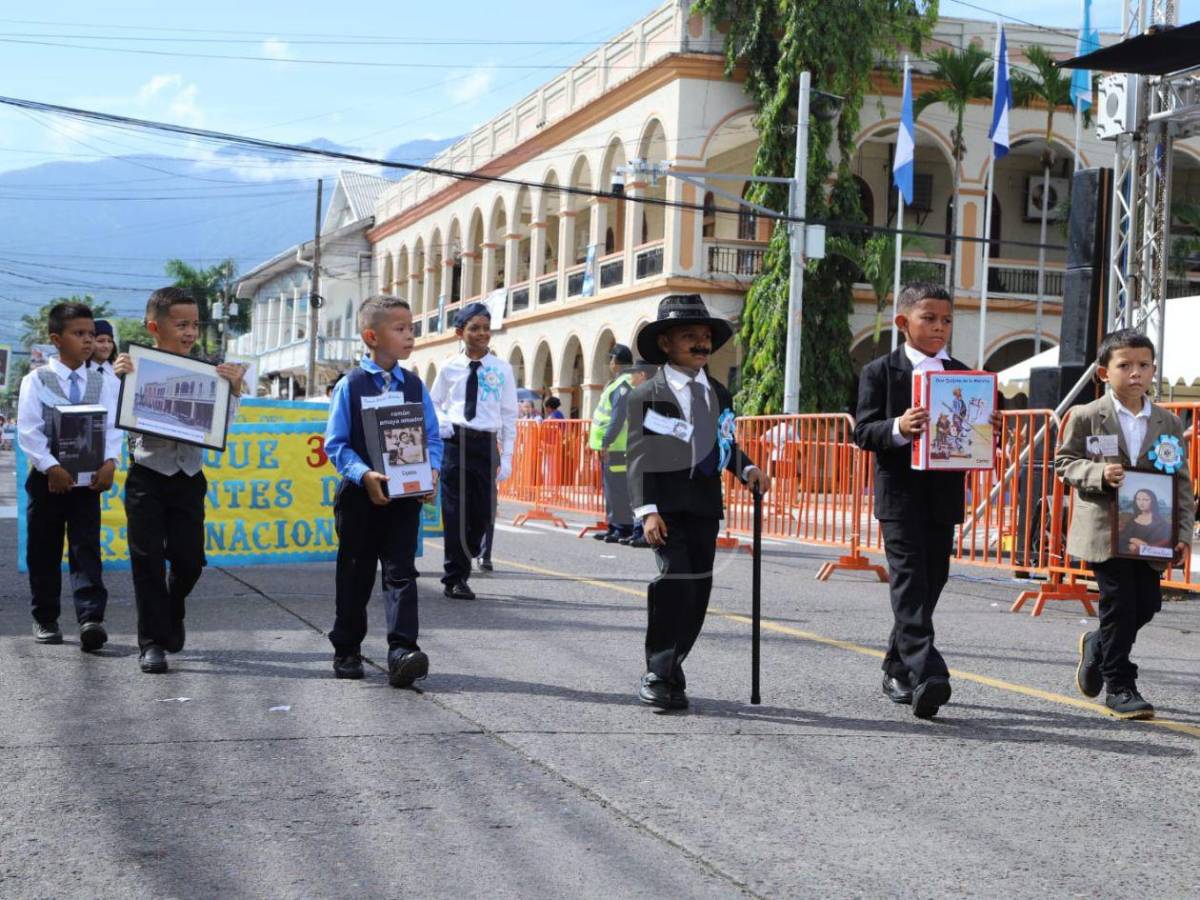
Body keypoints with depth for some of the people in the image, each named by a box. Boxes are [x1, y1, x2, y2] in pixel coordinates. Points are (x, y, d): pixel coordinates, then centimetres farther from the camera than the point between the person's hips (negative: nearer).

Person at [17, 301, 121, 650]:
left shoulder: (105, 383, 5)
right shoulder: (36, 381, -2)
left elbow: (112, 427, -2)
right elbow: (28, 431, -9)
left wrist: (110, 462, -19)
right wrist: (51, 467, -20)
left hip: (87, 478, 1)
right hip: (47, 478, -1)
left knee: (86, 550, -7)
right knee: (43, 551, 9)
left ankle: (91, 618, -14)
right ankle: (45, 619, 21)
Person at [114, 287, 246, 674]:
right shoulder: (136, 368, -5)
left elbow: (222, 420, 3)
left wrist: (234, 387, -10)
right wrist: (118, 380, -21)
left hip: (189, 477, 3)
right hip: (147, 475, -3)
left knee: (189, 559, 6)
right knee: (148, 559, -2)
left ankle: (172, 615, 36)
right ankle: (152, 641, 6)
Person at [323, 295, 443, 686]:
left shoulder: (415, 385, 6)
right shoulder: (350, 386, -4)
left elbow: (432, 437, 9)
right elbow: (335, 442, -6)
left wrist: (432, 470, -9)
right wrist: (363, 475, -20)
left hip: (405, 494, 2)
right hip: (360, 496, -2)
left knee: (400, 571, -6)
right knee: (355, 574, 10)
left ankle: (403, 650, -12)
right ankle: (346, 650, 23)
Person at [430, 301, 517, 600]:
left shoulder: (501, 369, 4)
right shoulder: (450, 368, 5)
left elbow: (509, 414, 5)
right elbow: (434, 403, 18)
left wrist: (507, 456, 0)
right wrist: (442, 422, -5)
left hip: (486, 444, 1)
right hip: (455, 442, -1)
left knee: (483, 511, 3)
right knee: (454, 512, -1)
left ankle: (466, 556, 29)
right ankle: (455, 578, 8)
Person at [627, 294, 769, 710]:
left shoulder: (719, 394, 16)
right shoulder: (647, 395, -1)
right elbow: (639, 457, -6)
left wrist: (747, 469, 1)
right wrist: (647, 509, -15)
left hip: (705, 506, 6)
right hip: (666, 504, -5)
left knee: (699, 587, 4)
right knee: (676, 580, -16)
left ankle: (670, 670, 17)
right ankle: (659, 675, -5)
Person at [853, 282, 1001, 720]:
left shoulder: (962, 374, 13)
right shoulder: (880, 371, -1)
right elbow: (864, 431, -8)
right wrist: (898, 428, -28)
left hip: (945, 496, 6)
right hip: (901, 493, -5)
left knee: (932, 581, 10)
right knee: (910, 580, -14)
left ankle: (897, 671, 24)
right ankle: (925, 675, -22)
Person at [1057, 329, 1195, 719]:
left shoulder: (1168, 423, 7)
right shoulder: (1086, 417, -2)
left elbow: (1181, 482, 9)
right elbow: (1064, 461, 1)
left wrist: (1183, 533, 2)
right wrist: (1098, 474, -18)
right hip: (1105, 530, -4)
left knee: (1148, 602, 5)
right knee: (1119, 603, -4)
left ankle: (1098, 645, 33)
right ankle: (1119, 685, 9)